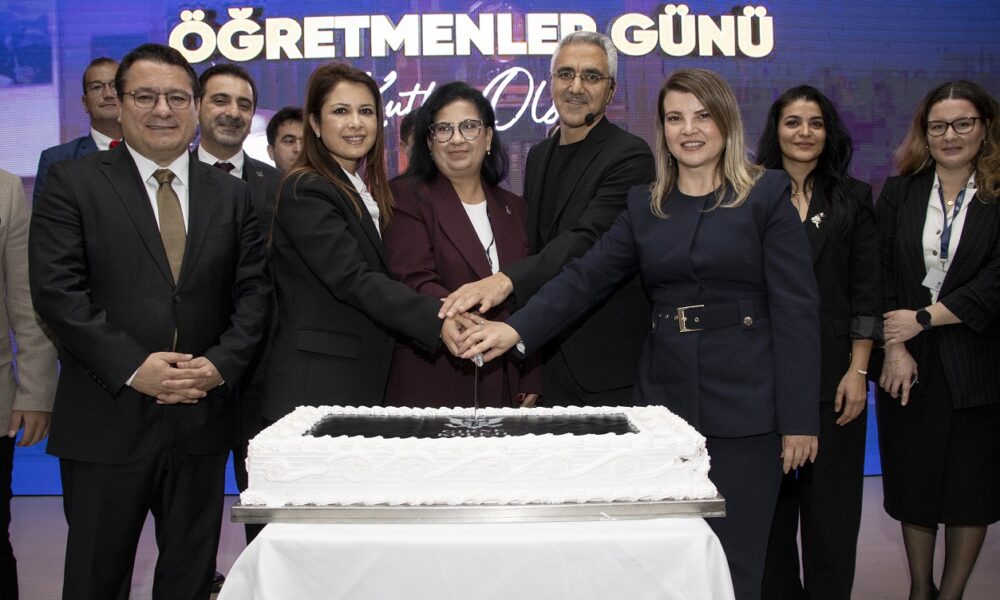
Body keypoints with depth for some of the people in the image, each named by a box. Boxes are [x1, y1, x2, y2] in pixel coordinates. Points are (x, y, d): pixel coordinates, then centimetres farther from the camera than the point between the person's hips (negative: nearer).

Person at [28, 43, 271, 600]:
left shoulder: (233, 194, 10)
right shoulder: (73, 183, 0)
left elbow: (254, 292, 5)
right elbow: (57, 290, -9)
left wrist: (220, 364, -11)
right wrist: (132, 366, -17)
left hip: (203, 416, 3)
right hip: (106, 421, -2)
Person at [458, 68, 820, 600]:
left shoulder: (767, 197, -2)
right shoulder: (645, 204, 11)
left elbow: (795, 310, -6)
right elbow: (585, 277, 2)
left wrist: (799, 418, -10)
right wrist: (517, 330, -13)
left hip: (743, 402, -4)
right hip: (665, 397, 4)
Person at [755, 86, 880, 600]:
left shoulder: (853, 200, 8)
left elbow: (866, 293, 4)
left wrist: (858, 370, -4)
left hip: (831, 370, 1)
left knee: (831, 498, 4)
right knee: (771, 496, 8)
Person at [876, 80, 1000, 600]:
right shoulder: (898, 194, 5)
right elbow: (880, 275, -1)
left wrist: (924, 317, -14)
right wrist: (893, 347, -11)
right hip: (908, 363, 2)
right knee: (912, 480, 10)